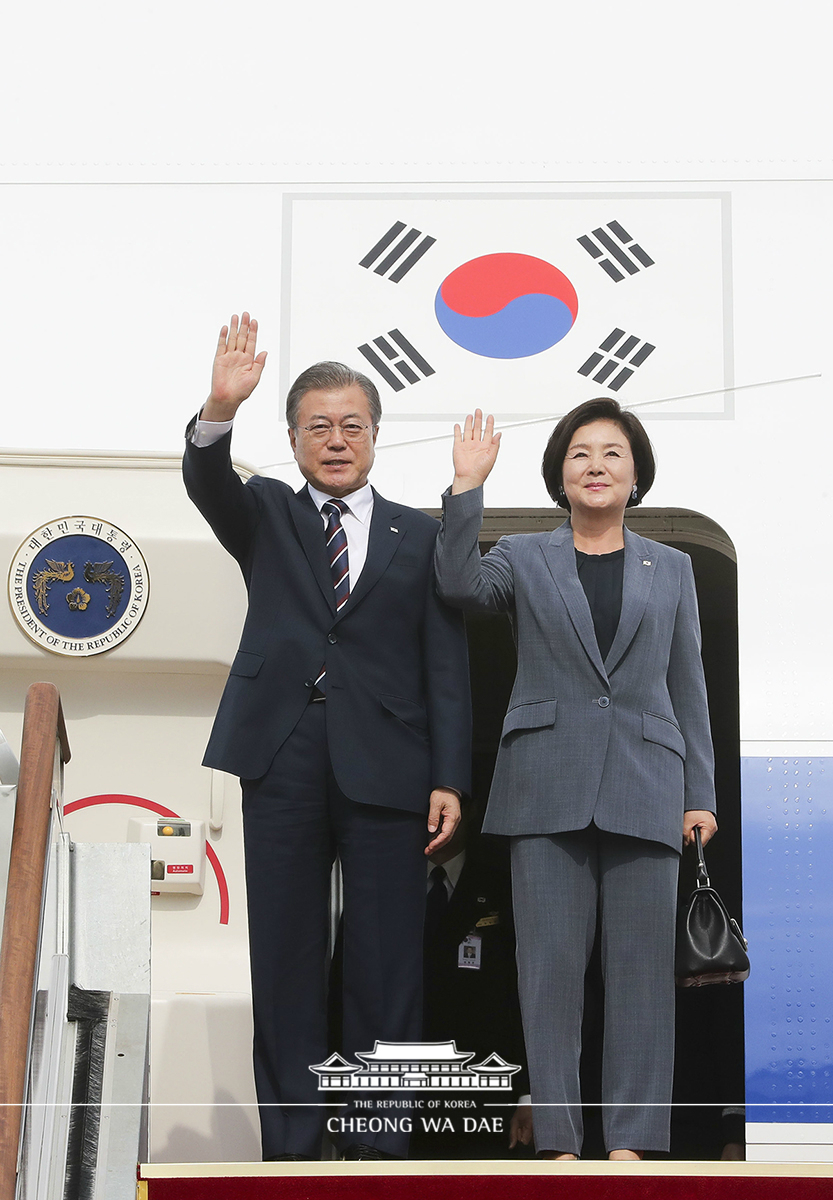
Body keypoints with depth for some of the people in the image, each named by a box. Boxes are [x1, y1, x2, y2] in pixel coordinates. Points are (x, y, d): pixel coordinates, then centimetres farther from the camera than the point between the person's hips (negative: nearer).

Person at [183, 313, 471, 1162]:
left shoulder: (419, 537, 13)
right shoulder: (265, 515, 15)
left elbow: (445, 668, 8)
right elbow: (208, 483, -8)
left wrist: (448, 777, -2)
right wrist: (220, 409, -28)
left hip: (384, 765, 0)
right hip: (277, 759, 0)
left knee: (387, 965, 0)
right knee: (281, 962, 2)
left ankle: (377, 1143, 8)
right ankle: (290, 1145, 8)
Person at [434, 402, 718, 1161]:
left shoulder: (671, 569, 15)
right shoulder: (525, 559, 11)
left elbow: (688, 688, 13)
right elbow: (459, 584, -10)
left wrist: (701, 794, 8)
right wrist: (467, 489, -15)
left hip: (643, 791, 1)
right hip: (548, 789, -1)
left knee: (640, 965, 0)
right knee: (551, 964, -1)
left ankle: (631, 1141, 5)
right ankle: (558, 1140, 5)